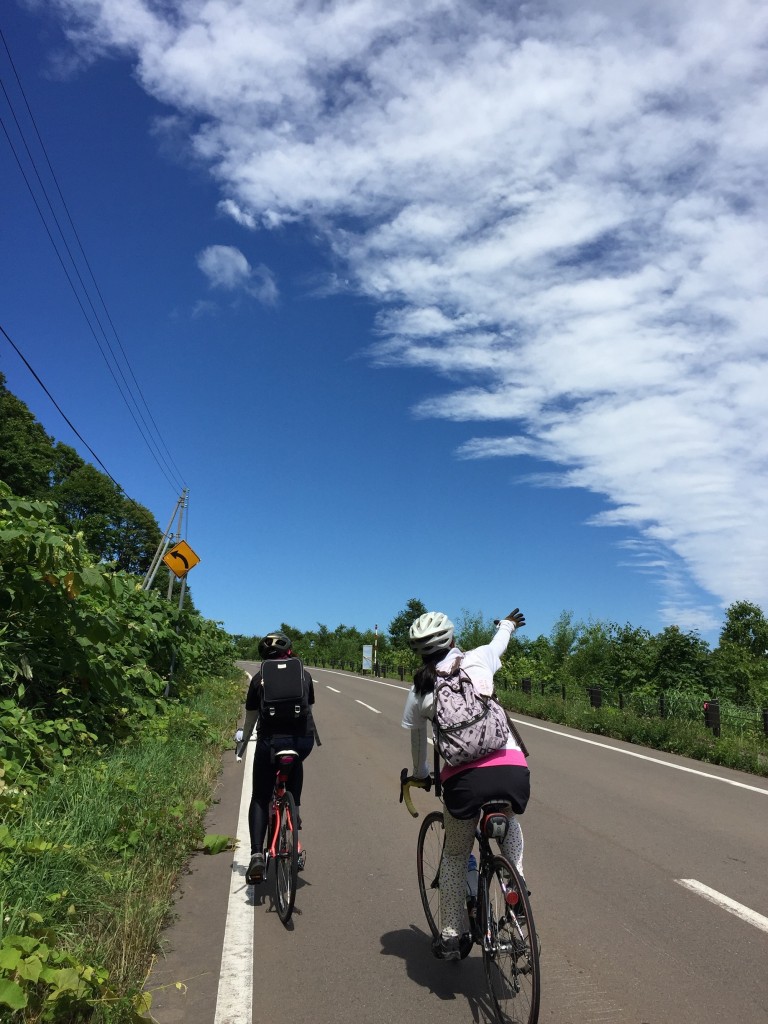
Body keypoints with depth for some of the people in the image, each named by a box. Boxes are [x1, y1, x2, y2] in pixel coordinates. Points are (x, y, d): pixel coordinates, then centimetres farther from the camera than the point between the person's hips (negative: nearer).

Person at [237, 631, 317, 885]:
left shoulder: (259, 679, 8)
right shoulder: (304, 675, 10)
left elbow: (251, 716, 15)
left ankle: (257, 855, 0)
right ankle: (295, 808, 27)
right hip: (303, 739, 2)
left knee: (260, 799, 13)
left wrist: (243, 740, 33)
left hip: (271, 741, -2)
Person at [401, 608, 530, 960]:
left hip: (463, 778, 0)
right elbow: (498, 644, 34)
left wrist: (420, 774, 44)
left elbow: (418, 743, 25)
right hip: (512, 768, 1)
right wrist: (507, 624, 56)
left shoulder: (418, 691, 11)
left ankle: (450, 937, 31)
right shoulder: (478, 659, 9)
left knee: (455, 855, 25)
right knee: (509, 821, 37)